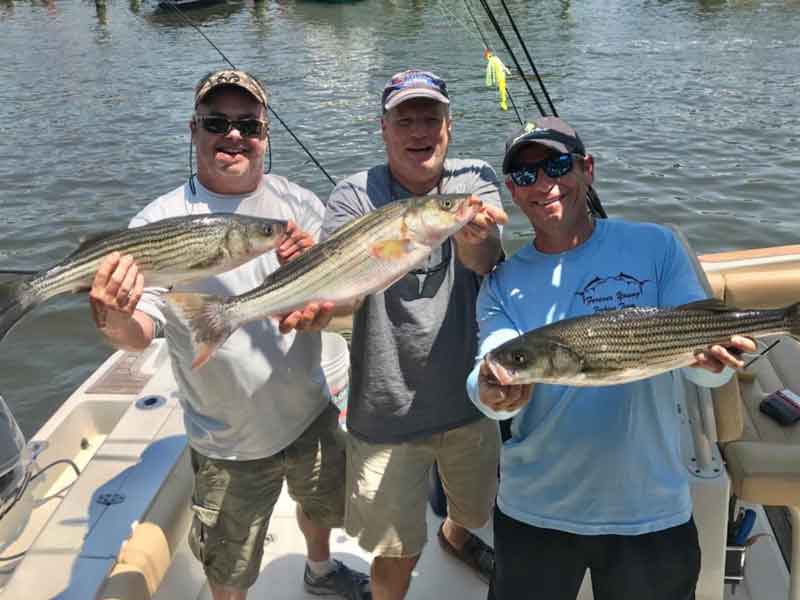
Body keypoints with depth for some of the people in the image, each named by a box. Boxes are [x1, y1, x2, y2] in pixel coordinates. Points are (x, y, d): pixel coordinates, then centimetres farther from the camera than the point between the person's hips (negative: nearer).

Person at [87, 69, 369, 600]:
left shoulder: (301, 205, -5)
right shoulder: (159, 224, -19)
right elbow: (141, 333, -26)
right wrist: (115, 322, -50)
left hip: (310, 413, 5)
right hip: (230, 442, -4)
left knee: (321, 504, 32)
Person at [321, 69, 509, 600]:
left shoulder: (476, 180, -6)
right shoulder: (356, 197, -12)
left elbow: (485, 260, -26)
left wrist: (469, 232, -50)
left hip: (467, 396, 3)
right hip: (388, 411, -3)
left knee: (476, 507, 28)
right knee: (397, 556, 7)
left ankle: (456, 535, 64)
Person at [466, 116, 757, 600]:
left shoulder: (655, 246, -5)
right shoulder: (503, 284, 0)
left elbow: (710, 365, -10)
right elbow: (493, 370, -15)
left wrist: (710, 356, -33)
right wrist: (492, 393, -37)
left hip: (651, 510, 0)